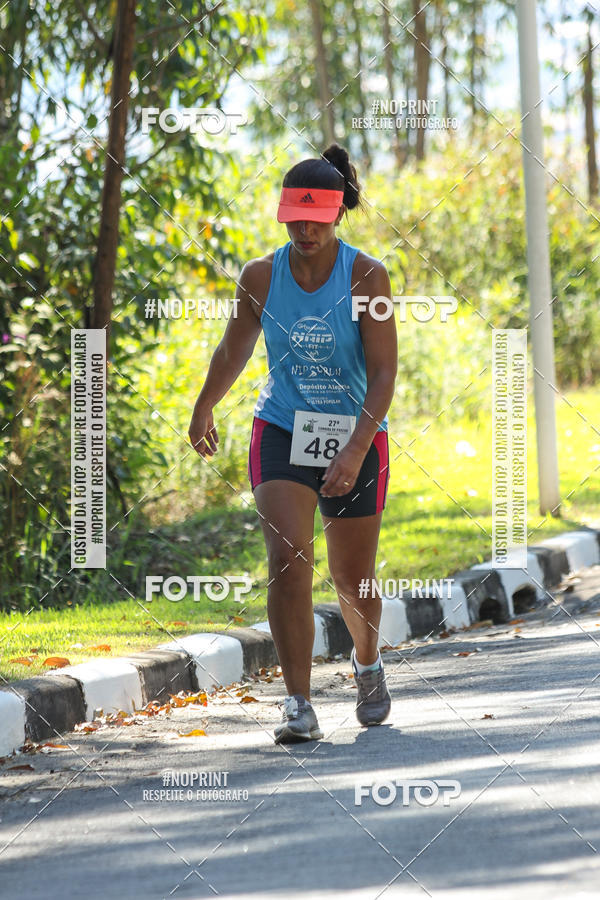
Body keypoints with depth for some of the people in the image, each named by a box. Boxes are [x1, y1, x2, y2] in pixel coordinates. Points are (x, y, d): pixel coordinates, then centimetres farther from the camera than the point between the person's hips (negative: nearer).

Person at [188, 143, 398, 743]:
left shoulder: (366, 277, -12)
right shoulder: (261, 277, -4)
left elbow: (384, 372, -17)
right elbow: (234, 349, 15)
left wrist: (356, 449, -29)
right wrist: (203, 411, 28)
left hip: (356, 438, -1)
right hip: (281, 431, 1)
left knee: (353, 581, 11)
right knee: (288, 561, -19)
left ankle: (367, 664, 43)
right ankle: (299, 705, -19)